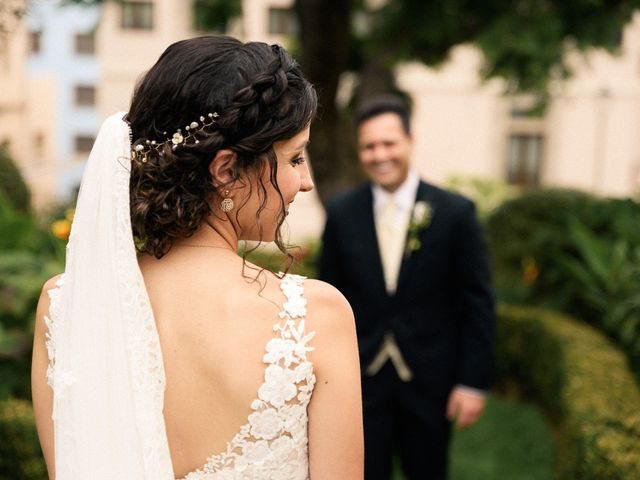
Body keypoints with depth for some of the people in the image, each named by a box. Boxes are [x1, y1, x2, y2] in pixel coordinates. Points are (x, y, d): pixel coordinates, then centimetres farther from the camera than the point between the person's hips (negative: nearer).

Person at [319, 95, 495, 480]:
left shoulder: (455, 212, -7)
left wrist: (474, 382, -7)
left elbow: (477, 303, -4)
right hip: (362, 380, 1)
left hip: (429, 381, 0)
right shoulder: (341, 213, -1)